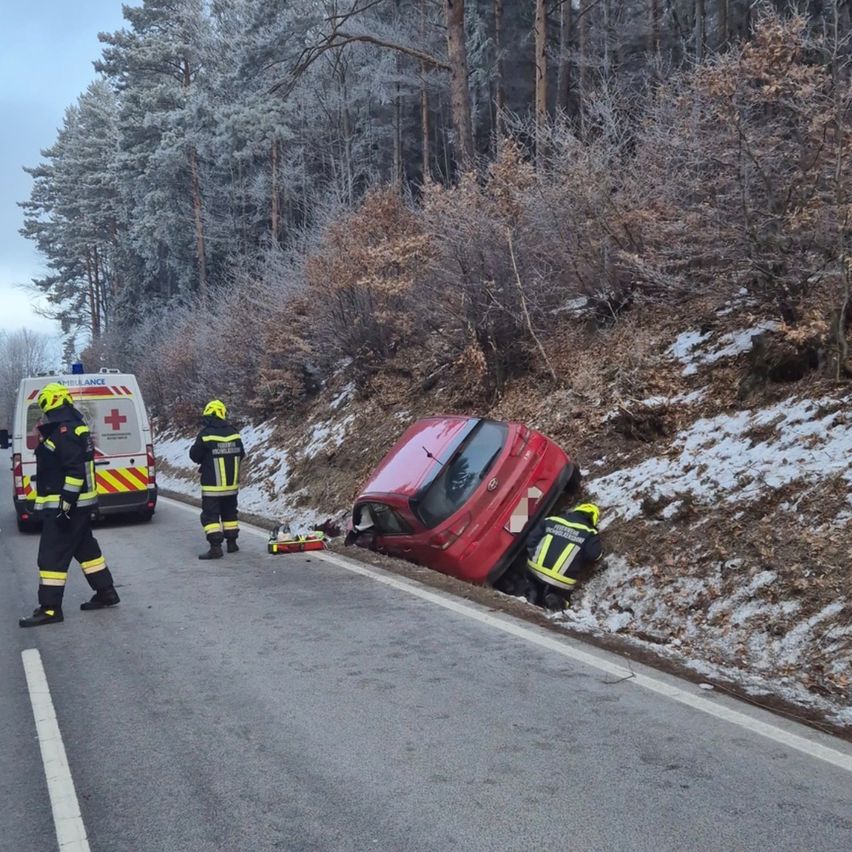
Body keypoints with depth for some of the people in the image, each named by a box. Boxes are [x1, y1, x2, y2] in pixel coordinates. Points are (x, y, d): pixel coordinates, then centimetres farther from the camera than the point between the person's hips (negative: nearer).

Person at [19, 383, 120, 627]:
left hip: (66, 505, -11)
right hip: (79, 503, 11)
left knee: (52, 554, -6)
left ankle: (50, 608, -3)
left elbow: (76, 469, -25)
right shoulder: (74, 426, 14)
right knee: (85, 547, 18)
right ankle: (106, 592, 25)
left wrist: (66, 503, -24)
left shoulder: (65, 430, -19)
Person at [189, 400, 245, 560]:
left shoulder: (205, 435, -15)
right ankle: (232, 543, 24)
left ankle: (215, 547, -10)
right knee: (229, 513, 19)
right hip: (232, 484, 5)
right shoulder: (234, 433, -1)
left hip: (212, 485, -5)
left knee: (210, 515, -1)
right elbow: (241, 455, 9)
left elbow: (194, 456, -6)